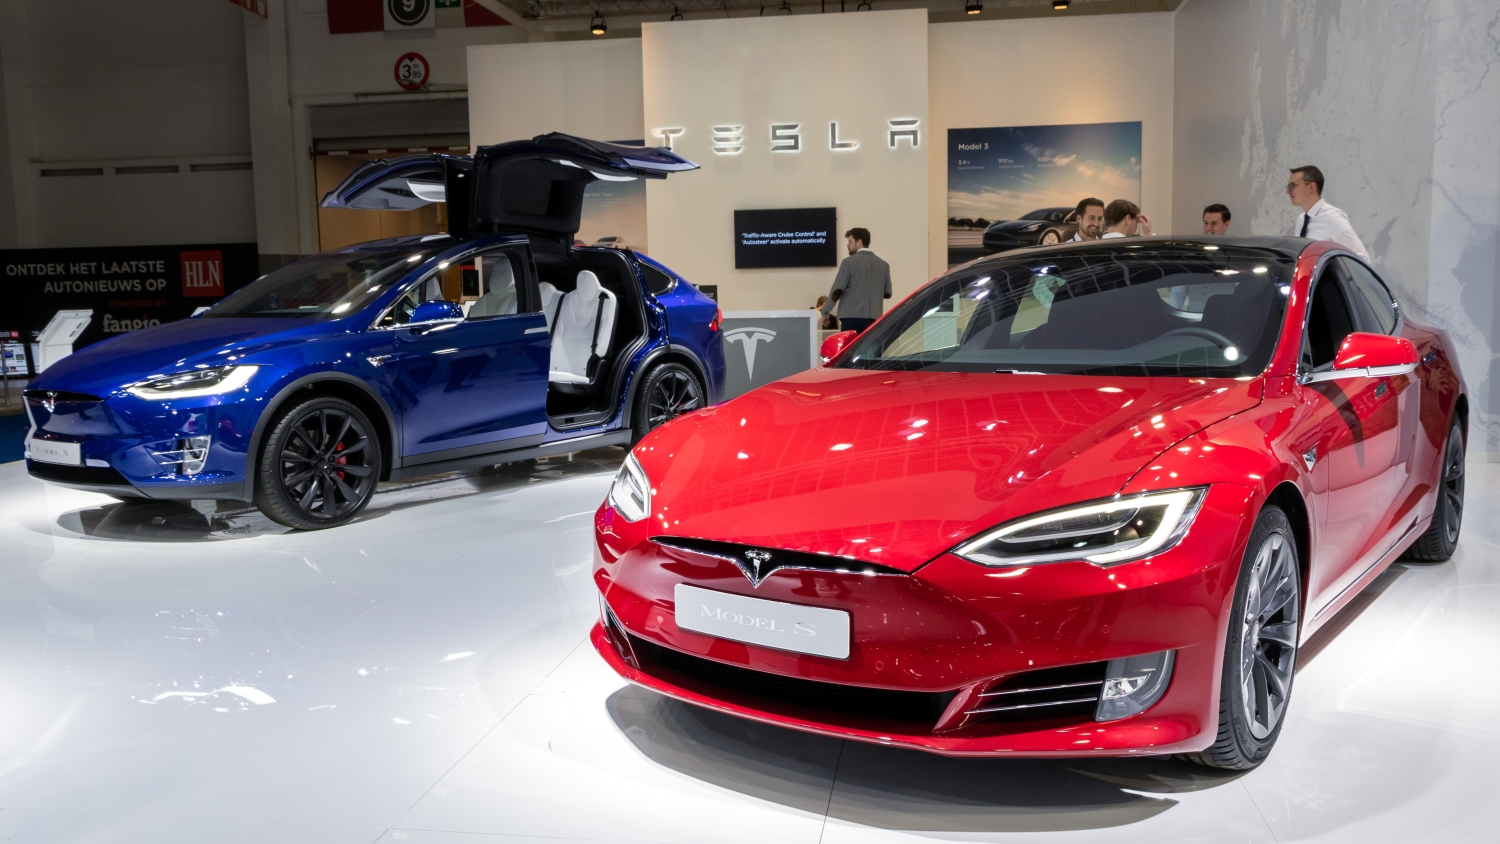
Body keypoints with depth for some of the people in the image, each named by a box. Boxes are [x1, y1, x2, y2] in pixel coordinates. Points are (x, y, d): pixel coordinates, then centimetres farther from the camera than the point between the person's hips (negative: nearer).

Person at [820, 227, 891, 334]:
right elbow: (887, 293, 14)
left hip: (851, 316, -4)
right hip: (873, 317, 4)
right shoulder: (883, 264, 12)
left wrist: (825, 311, 3)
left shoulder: (849, 262, -2)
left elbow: (837, 290, -6)